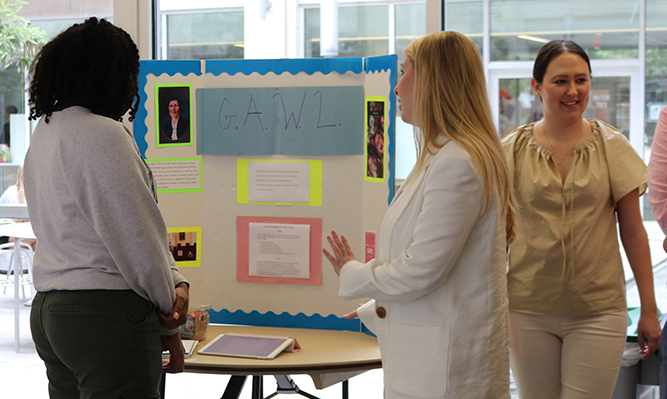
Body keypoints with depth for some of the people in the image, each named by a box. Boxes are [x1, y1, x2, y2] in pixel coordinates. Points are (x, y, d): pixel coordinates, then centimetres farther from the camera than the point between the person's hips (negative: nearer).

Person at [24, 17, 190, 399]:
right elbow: (136, 238, -14)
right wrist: (169, 320, 0)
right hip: (106, 313, -10)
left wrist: (175, 281, 2)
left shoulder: (44, 133, 15)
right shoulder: (101, 134, -15)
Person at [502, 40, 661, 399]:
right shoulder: (513, 149, 1)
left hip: (597, 311, -1)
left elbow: (633, 230, 4)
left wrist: (649, 308, 3)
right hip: (528, 310, 1)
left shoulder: (611, 146, 1)